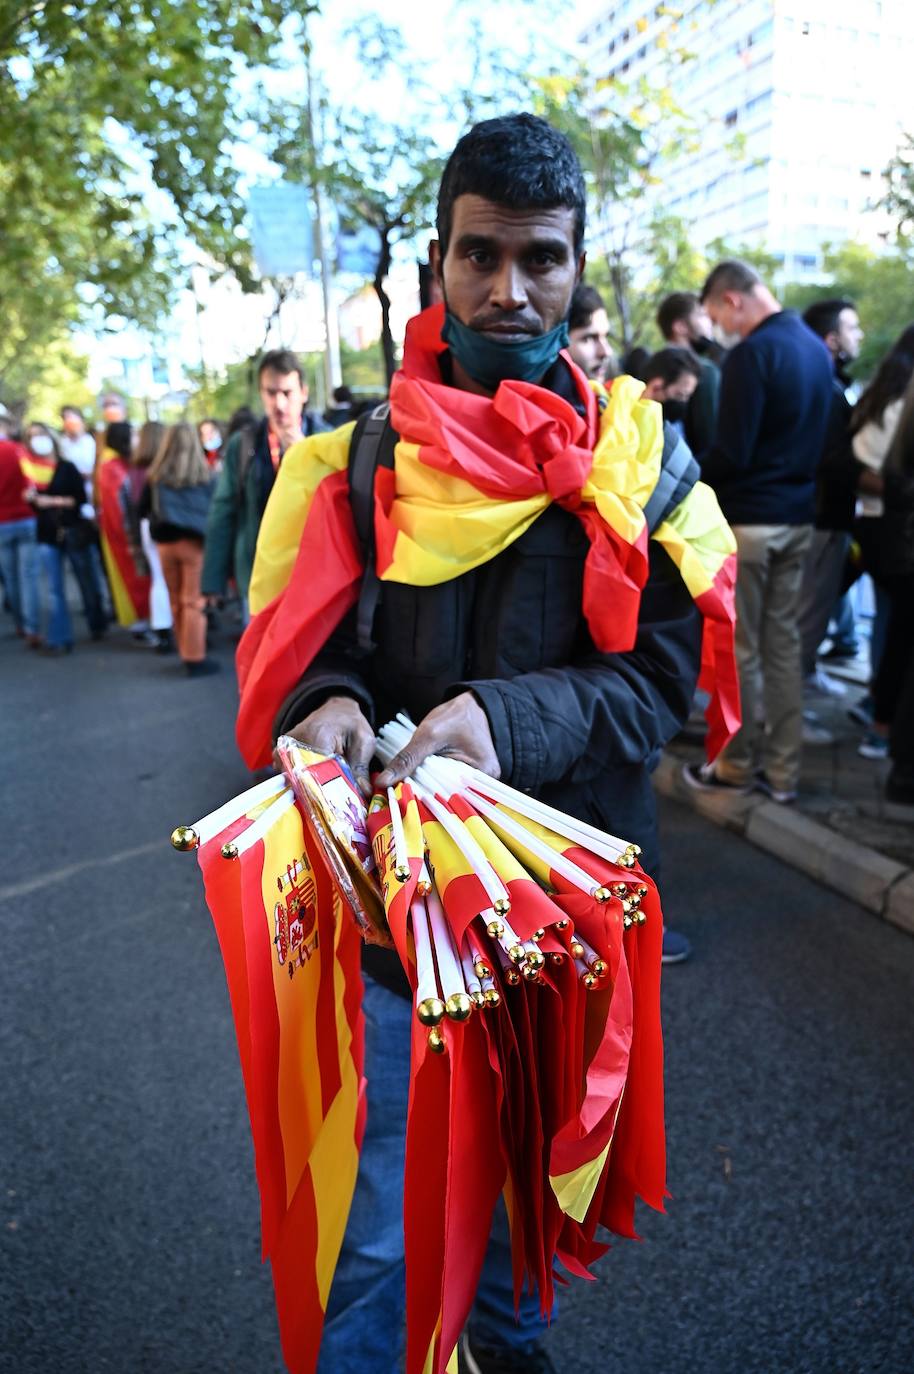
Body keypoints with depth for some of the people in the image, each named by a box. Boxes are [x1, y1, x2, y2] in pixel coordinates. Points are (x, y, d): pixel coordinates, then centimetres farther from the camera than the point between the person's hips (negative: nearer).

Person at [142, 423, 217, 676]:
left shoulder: (156, 476, 3)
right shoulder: (205, 475, -2)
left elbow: (142, 510, 11)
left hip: (164, 542, 3)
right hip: (194, 540, -3)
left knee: (176, 602, 14)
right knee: (193, 602, -2)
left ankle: (185, 652, 21)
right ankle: (195, 658, -1)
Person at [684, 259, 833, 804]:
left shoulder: (753, 352, -15)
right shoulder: (816, 347, 10)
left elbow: (731, 452, -19)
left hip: (747, 519, -8)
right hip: (798, 517, 8)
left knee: (739, 649, 3)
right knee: (784, 642, 11)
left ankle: (737, 764, 14)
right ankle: (783, 769, 18)